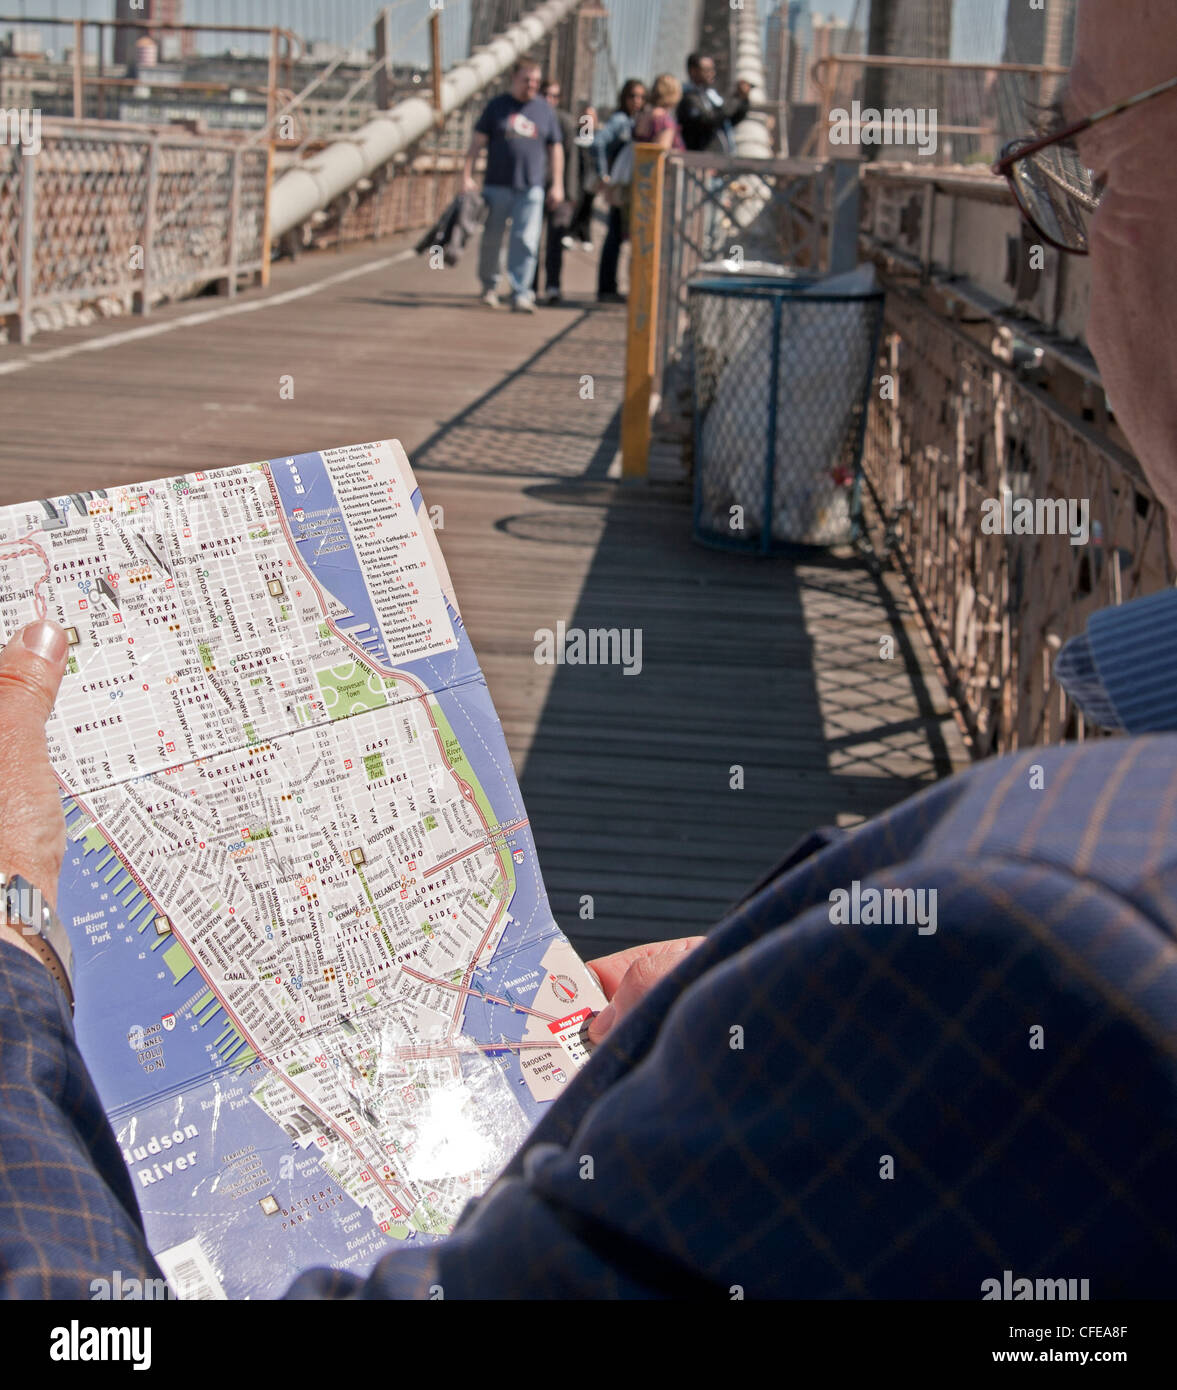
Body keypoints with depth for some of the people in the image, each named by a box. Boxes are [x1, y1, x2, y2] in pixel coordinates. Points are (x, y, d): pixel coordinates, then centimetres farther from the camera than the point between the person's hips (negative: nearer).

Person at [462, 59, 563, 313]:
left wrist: (556, 185, 8)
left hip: (531, 188, 0)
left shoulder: (545, 110, 10)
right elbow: (478, 141, 5)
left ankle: (521, 294, -7)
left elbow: (556, 149, 14)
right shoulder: (496, 106, 6)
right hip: (497, 185, 0)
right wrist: (467, 175, -3)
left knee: (526, 241, -8)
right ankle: (489, 285, 24)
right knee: (492, 238, 6)